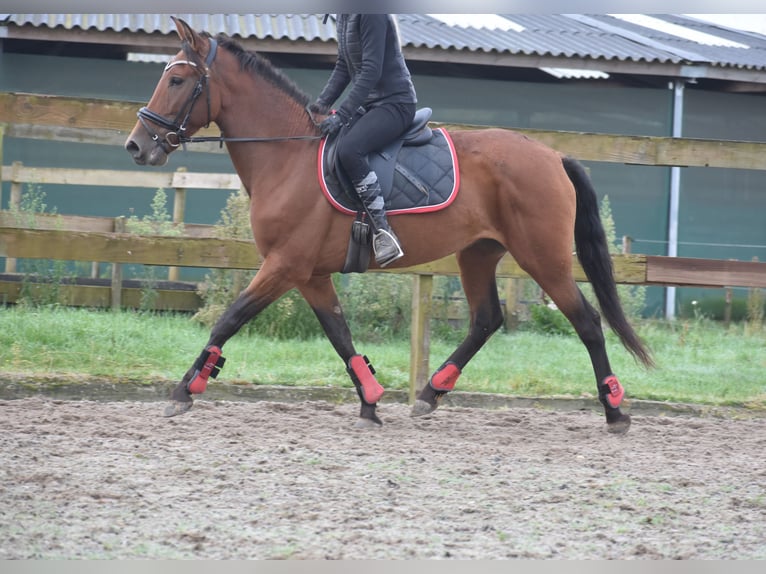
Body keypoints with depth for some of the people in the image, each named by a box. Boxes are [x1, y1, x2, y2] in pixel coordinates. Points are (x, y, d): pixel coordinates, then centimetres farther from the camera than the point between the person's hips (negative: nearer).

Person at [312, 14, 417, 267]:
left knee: (348, 149, -32)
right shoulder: (343, 15, 11)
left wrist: (341, 115, -25)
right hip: (368, 104, 11)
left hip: (395, 102, -11)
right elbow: (344, 66, 18)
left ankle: (382, 230, -27)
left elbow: (371, 70, -23)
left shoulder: (373, 13, -19)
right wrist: (322, 103, 5)